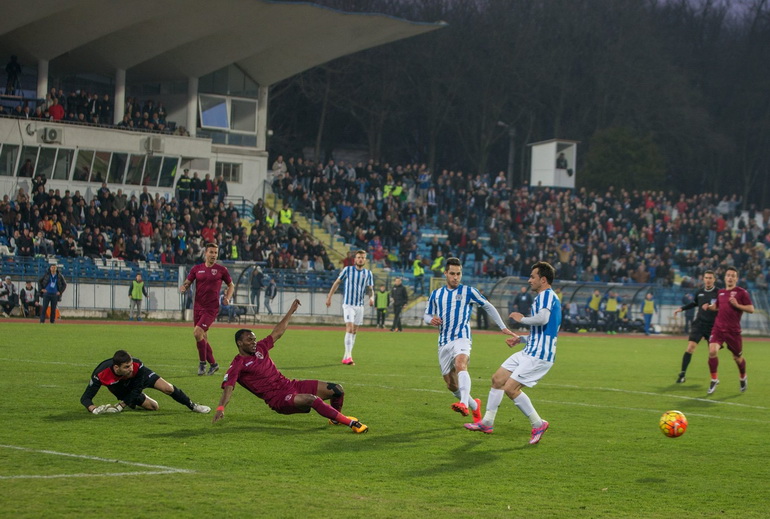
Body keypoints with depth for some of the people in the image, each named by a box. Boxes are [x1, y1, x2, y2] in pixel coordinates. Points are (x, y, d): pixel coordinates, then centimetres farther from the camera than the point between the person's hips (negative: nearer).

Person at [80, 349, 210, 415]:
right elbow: (85, 398, -38)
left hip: (140, 377, 0)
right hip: (122, 390, 0)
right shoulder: (100, 375, -44)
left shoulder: (137, 366, -41)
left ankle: (192, 406, 12)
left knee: (168, 388, -16)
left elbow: (137, 389, -25)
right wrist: (93, 409, -60)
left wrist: (121, 405, -32)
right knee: (153, 407, -1)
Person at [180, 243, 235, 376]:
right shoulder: (197, 269, 6)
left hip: (211, 308, -4)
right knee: (203, 337, 9)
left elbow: (231, 285, 12)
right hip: (198, 306, 4)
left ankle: (202, 362, -5)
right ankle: (213, 364, 24)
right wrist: (183, 288, -13)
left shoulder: (221, 270, 0)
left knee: (197, 332, -20)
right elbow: (187, 283, 10)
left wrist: (227, 298, -4)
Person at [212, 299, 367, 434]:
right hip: (278, 399, -8)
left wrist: (291, 312, 26)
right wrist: (220, 408, -38)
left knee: (336, 389, 1)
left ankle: (336, 418, 31)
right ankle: (350, 423, -32)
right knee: (312, 399, -35)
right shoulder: (237, 365, -9)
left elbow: (277, 333, 23)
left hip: (290, 385, 8)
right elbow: (228, 388, -21)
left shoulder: (260, 348, 12)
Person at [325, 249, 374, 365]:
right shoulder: (348, 270, -3)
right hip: (348, 304, -4)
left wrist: (371, 297, -12)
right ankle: (348, 357, -23)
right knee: (349, 328, -18)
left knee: (354, 331, 7)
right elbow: (337, 282, 6)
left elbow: (370, 289, 10)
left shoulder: (368, 273, 6)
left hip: (360, 305, 4)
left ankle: (346, 356, 16)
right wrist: (329, 297, 5)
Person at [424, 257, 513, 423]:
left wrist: (503, 327, 11)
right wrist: (431, 319, -3)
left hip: (461, 339, -5)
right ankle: (475, 406, 33)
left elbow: (488, 307, 13)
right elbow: (426, 316, 22)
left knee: (460, 364, -36)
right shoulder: (436, 294, 14)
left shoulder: (468, 291, 4)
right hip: (444, 343, 5)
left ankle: (464, 404, -57)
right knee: (451, 384, 7)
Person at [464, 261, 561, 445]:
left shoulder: (547, 295, -12)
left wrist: (522, 319, -15)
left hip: (539, 356, -11)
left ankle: (538, 424, -1)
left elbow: (543, 319, -32)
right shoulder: (544, 297, 20)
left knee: (511, 388, -15)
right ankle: (487, 422, 20)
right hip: (529, 352, 11)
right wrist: (520, 339, 20)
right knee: (497, 379, 12)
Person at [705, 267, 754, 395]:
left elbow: (751, 309, -7)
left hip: (733, 330, -3)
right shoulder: (720, 292, 11)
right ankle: (714, 380, -6)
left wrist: (737, 304, -18)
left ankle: (743, 377, 41)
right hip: (718, 328, 3)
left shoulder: (741, 292, -3)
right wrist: (708, 307, 10)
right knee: (712, 351, -20)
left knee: (737, 357, 10)